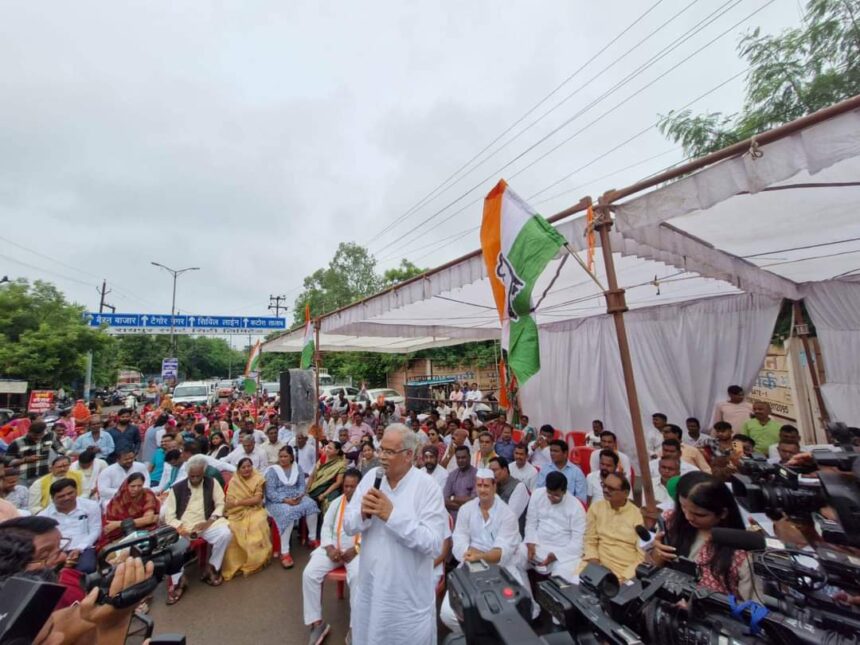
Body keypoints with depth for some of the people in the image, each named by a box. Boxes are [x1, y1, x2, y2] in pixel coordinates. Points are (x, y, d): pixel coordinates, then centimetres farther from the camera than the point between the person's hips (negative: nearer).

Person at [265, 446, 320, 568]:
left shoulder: (298, 468, 8)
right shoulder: (272, 470, -5)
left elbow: (302, 485, 7)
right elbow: (270, 492, -11)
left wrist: (299, 496, -15)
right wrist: (285, 500, -22)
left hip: (295, 498, 4)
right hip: (277, 501, -4)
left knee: (311, 504, -23)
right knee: (288, 512, -35)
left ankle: (313, 539, -5)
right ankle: (284, 552, -29)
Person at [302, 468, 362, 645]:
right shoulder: (336, 502, 10)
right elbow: (326, 526, 10)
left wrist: (356, 549, -19)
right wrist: (329, 548, -7)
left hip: (358, 550, -4)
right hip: (333, 548, 5)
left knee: (357, 577, -32)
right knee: (309, 574, -16)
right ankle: (317, 623, -1)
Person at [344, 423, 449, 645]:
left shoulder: (427, 485, -19)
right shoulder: (371, 477, -5)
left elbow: (434, 544, -23)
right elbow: (348, 526, 0)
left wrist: (392, 515, -29)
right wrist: (363, 514, -23)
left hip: (409, 594, -4)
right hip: (370, 587, 4)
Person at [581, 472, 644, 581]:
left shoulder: (637, 514, -2)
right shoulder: (595, 507, 5)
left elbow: (642, 551, -4)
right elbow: (590, 541, 8)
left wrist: (625, 577, -14)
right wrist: (594, 560, -9)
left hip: (628, 570, -1)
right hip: (600, 565, 1)